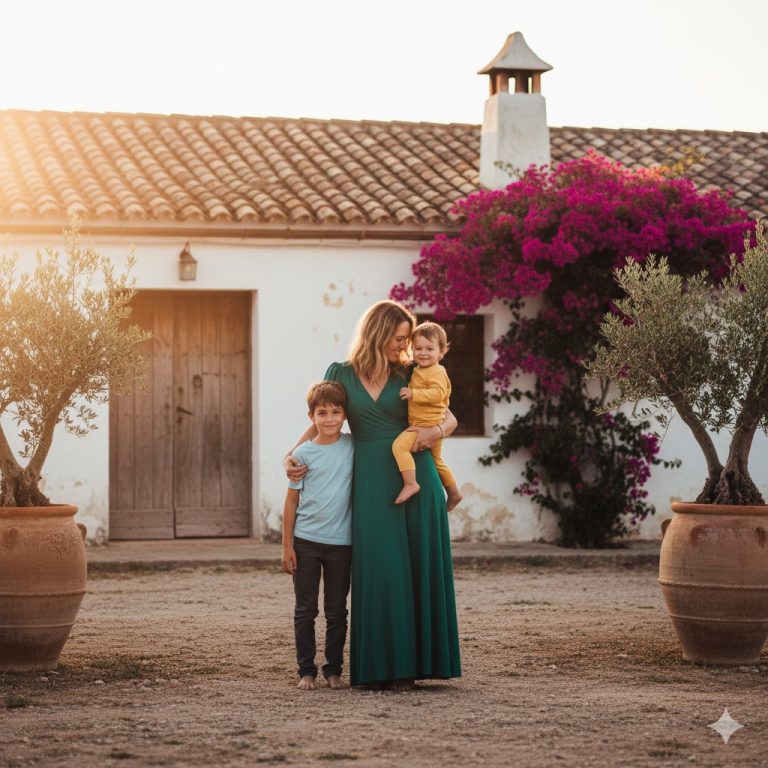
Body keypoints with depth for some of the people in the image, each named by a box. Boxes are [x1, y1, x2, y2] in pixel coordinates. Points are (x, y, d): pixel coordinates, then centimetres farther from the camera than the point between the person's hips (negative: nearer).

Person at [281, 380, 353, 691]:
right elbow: (291, 502, 1)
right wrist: (287, 546, -2)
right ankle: (306, 670, 10)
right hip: (306, 541, -1)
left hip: (341, 543, 1)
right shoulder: (303, 453, -2)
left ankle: (333, 670, 16)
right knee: (305, 610, 4)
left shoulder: (353, 446, 1)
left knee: (337, 612, 8)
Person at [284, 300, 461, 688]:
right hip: (371, 481, -1)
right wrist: (290, 457, -2)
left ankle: (412, 660, 5)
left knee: (419, 568, 0)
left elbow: (450, 418, 12)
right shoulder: (342, 374, 8)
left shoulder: (408, 375, 9)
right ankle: (382, 665, 2)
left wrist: (435, 431, -10)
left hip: (415, 477, 1)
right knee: (379, 570, -4)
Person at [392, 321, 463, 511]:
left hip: (427, 426, -11)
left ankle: (410, 484, -28)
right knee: (437, 460, 26)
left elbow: (437, 393, -31)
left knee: (399, 444, -25)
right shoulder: (418, 371, 16)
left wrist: (413, 394, -30)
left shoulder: (436, 372, -16)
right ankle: (454, 493, 40)